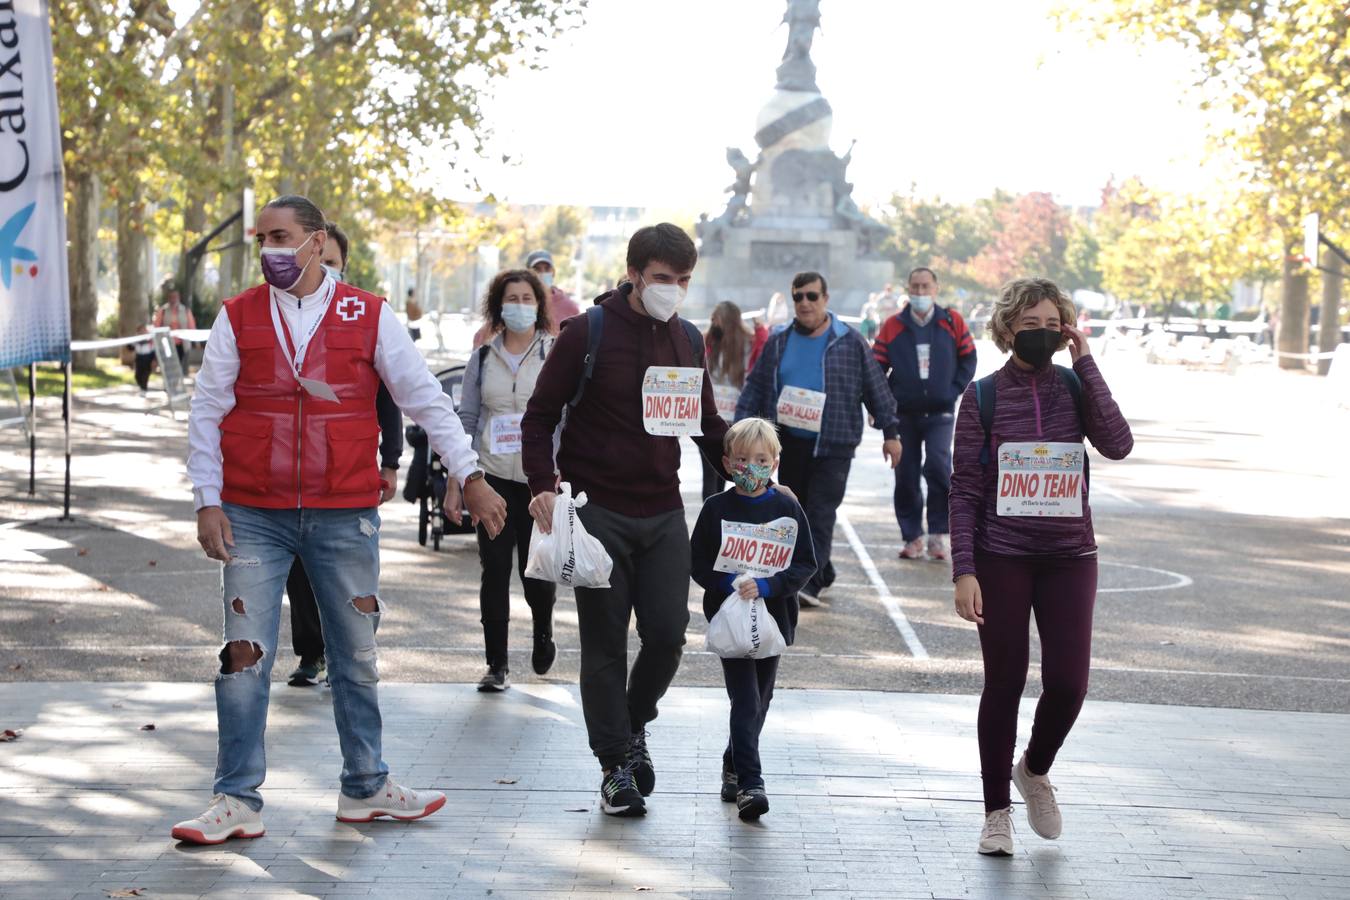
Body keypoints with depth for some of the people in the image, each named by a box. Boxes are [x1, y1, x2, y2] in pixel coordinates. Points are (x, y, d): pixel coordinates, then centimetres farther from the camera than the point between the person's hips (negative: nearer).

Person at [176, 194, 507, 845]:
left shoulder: (369, 317, 1)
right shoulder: (238, 318, 3)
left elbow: (425, 399, 4)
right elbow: (207, 413, 3)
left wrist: (470, 477, 1)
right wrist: (207, 502, -5)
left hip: (345, 516, 1)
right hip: (253, 517, 0)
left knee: (357, 657, 11)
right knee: (245, 657, -2)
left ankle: (365, 788, 26)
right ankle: (237, 802, 7)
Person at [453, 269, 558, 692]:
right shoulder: (483, 358, 9)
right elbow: (466, 419, 11)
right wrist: (455, 483, 7)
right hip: (494, 478, 2)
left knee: (536, 569, -3)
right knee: (494, 571, 0)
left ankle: (543, 633, 30)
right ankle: (497, 664, 10)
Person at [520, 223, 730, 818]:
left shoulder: (688, 340, 9)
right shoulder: (589, 332, -6)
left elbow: (707, 424, 20)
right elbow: (540, 415, -4)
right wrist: (543, 486, -17)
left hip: (663, 513, 4)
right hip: (599, 513, -4)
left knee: (667, 634, -1)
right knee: (605, 644, 1)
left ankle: (633, 724, 26)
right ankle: (616, 765, 12)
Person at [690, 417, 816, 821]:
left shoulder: (788, 510, 0)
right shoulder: (717, 509, -2)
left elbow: (804, 565, 0)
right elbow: (698, 564, 1)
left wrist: (766, 586, -15)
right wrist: (730, 586, -16)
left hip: (773, 617, 3)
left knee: (760, 700, 14)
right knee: (746, 701, -11)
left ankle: (733, 767, 34)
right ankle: (749, 784, -13)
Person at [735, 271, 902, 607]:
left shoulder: (850, 342, 0)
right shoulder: (779, 343, 9)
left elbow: (876, 388, 5)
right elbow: (755, 387, 11)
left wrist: (890, 433, 5)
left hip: (833, 446, -4)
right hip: (788, 444, 4)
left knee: (820, 515, -11)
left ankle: (809, 582, -15)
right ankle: (822, 573, 24)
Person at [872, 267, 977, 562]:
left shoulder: (952, 322, 3)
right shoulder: (893, 326, 4)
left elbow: (968, 359, 7)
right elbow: (877, 367, 4)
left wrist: (954, 391, -2)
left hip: (940, 412, -2)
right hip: (904, 413, 2)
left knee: (938, 466, -17)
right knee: (906, 476, 4)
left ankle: (940, 534, -7)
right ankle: (912, 537, 13)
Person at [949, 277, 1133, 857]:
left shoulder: (1076, 388, 4)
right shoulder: (984, 396, -2)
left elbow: (1117, 444, -14)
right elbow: (965, 490, -3)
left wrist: (1086, 362, -11)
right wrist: (963, 571, -11)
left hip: (1069, 555, 2)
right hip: (1001, 558, -2)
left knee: (1068, 683, -6)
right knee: (1004, 684, 4)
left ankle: (1035, 769, 25)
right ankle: (997, 811, 19)